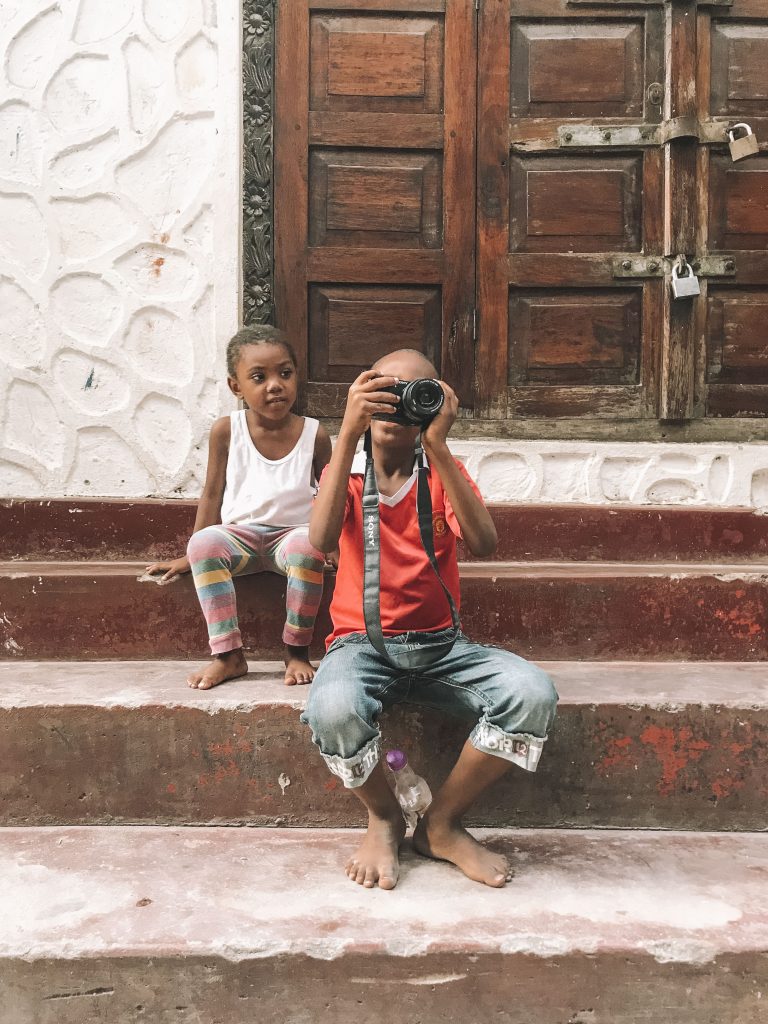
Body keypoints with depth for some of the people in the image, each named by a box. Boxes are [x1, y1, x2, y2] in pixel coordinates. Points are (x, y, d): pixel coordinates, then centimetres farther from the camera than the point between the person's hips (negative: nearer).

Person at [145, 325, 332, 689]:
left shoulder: (315, 434, -3)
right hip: (240, 534, 1)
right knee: (205, 542, -32)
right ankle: (228, 655, -25)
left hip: (292, 533, -1)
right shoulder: (226, 430, -3)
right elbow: (212, 494, 6)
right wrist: (191, 556, 7)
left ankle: (297, 651, -20)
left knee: (309, 546, -36)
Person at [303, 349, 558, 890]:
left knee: (533, 693, -26)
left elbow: (484, 544, -16)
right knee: (333, 709, -36)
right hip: (362, 642, -1)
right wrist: (349, 431, -24)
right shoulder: (346, 469, 5)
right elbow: (322, 540, -19)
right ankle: (384, 818, -1)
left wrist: (437, 446, -22)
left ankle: (442, 824, -2)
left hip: (439, 642, 2)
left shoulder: (445, 471, 6)